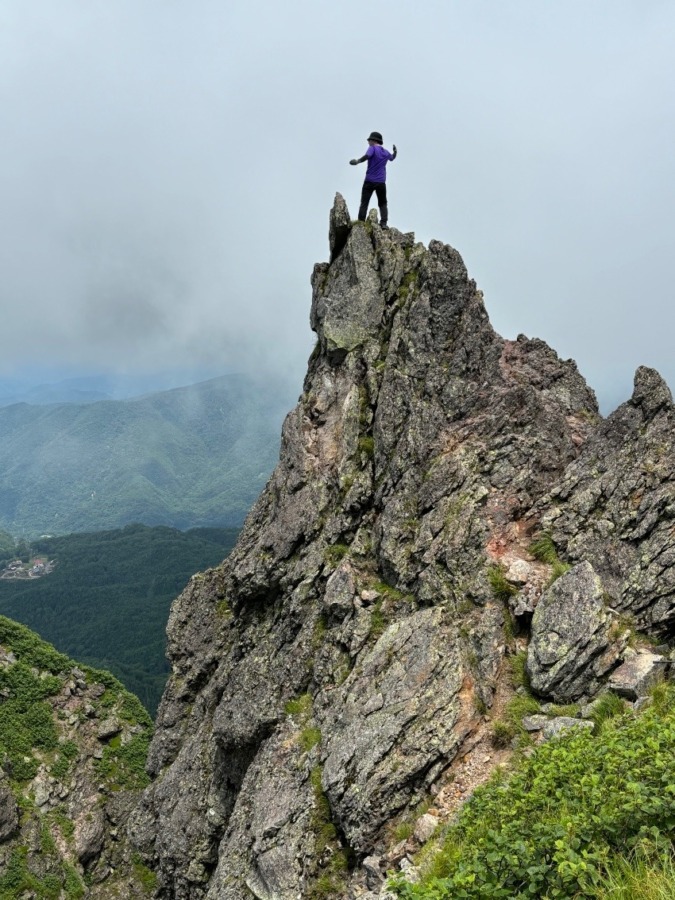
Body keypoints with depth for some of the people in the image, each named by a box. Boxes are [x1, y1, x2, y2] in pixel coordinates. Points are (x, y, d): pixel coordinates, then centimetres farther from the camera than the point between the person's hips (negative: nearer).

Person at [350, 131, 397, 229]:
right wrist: (395, 151, 53)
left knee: (364, 203, -3)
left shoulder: (373, 148, -3)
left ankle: (361, 222, -12)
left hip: (370, 181, -4)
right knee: (383, 203, 11)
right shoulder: (386, 152, 14)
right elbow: (392, 157, 36)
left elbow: (366, 156, -24)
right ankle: (384, 223, -3)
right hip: (381, 182, 4)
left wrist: (357, 161, -17)